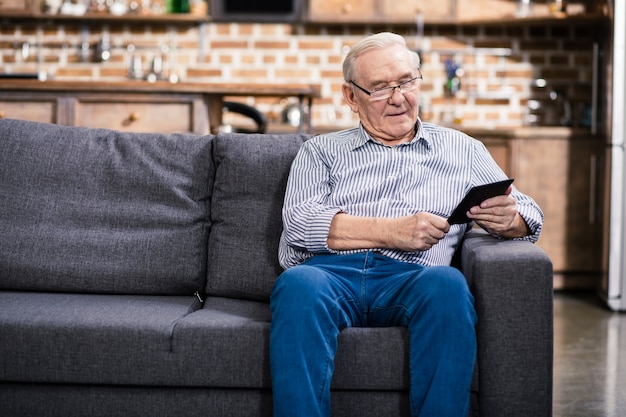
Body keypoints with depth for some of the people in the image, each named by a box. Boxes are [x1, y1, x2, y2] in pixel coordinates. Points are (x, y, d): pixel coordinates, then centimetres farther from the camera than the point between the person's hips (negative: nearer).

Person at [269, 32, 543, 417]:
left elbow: (530, 216, 21)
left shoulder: (462, 150, 25)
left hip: (411, 279, 1)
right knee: (297, 284, -36)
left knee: (447, 283, -35)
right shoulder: (321, 151, 22)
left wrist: (507, 219, -6)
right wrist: (393, 231, -8)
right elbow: (299, 221, 4)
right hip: (331, 272, 0)